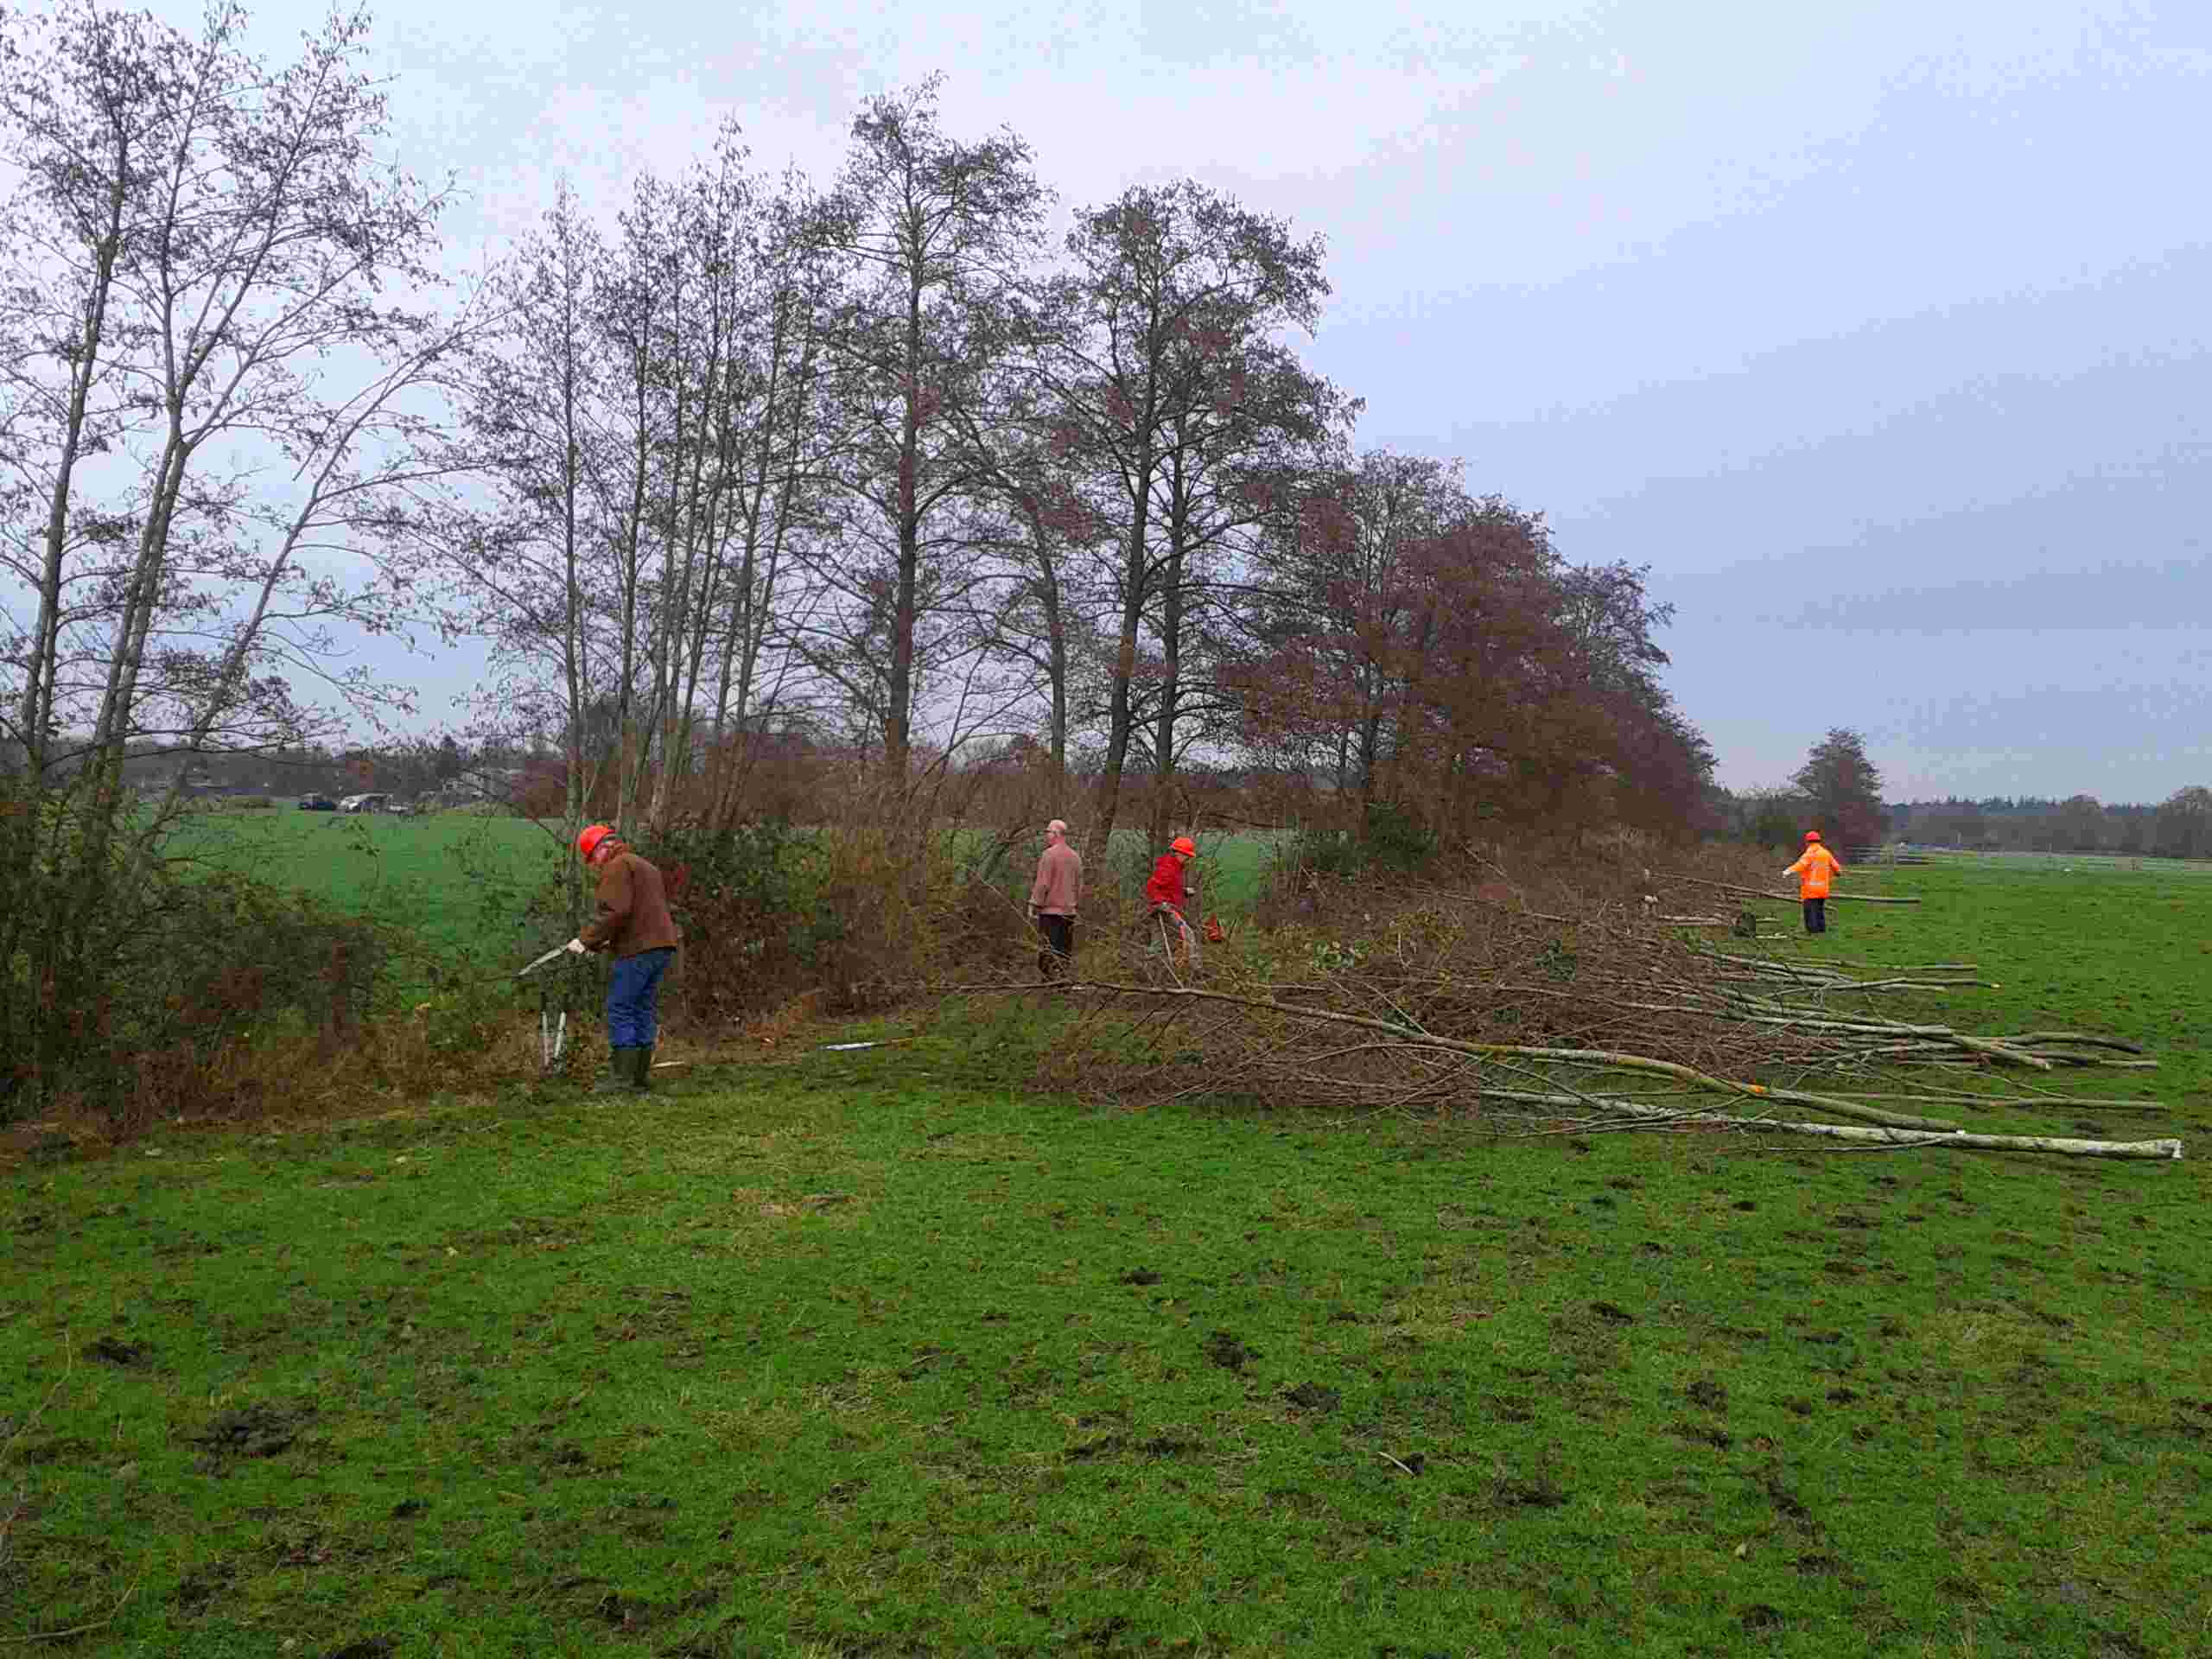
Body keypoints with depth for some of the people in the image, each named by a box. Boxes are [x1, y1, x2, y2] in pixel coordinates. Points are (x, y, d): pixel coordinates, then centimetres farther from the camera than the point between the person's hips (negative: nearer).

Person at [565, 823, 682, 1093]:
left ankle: (622, 1075, -7)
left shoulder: (617, 866, -5)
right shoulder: (645, 866, 26)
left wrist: (587, 939, -12)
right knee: (644, 1011, 11)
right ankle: (641, 1076, 12)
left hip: (639, 949, -9)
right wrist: (610, 942, 24)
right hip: (661, 946, 9)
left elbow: (615, 912, -18)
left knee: (620, 1010, -5)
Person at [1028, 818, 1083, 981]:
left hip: (1050, 910, -7)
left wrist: (1033, 906, -7)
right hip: (1069, 912, 7)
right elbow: (1079, 885, 15)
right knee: (1067, 952, 11)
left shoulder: (1049, 854, -11)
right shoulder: (1075, 856, 9)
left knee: (1050, 953, -4)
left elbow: (1042, 884, -14)